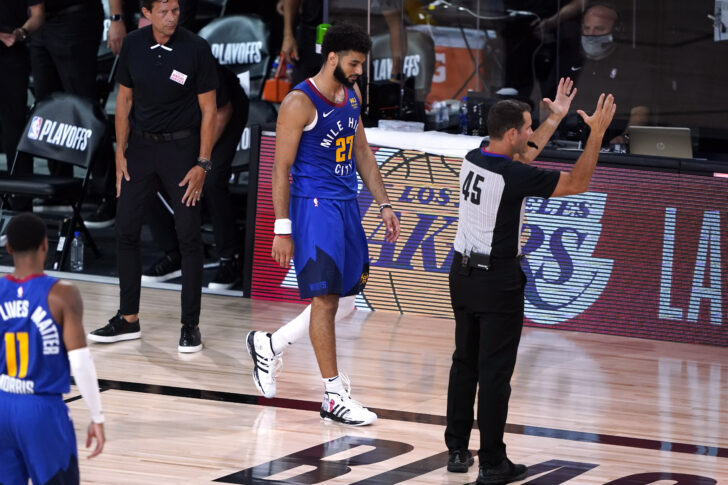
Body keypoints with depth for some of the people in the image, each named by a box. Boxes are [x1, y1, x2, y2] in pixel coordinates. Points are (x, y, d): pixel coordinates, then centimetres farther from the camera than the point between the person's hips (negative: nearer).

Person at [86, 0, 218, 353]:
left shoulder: (196, 49, -13)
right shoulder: (133, 45, -3)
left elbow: (208, 109, -8)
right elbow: (125, 99, 8)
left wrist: (202, 164, -12)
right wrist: (120, 152, 3)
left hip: (181, 148, -4)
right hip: (141, 146, 4)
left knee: (188, 236, -4)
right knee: (125, 231, 4)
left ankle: (191, 326, 4)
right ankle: (128, 320, 16)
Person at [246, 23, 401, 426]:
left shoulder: (352, 95, 10)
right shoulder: (300, 103, -14)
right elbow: (281, 168, -13)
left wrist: (383, 204, 13)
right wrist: (282, 229, -16)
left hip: (346, 204, 8)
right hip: (313, 206, -8)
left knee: (338, 295, 11)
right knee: (325, 298, -7)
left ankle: (269, 345, 30)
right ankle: (334, 397, -4)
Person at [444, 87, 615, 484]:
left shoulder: (472, 160, 1)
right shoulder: (513, 176, -22)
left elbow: (520, 157, 23)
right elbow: (577, 183, -15)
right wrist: (597, 133, -11)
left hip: (463, 272, 8)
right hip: (498, 282, -8)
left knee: (465, 364, 16)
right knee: (495, 373, -3)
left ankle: (457, 450, 20)